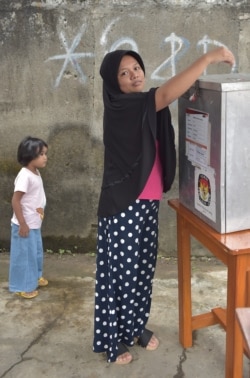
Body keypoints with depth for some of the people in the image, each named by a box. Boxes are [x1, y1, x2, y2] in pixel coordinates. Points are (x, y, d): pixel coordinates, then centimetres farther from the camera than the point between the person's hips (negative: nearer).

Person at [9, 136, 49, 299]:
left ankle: (35, 277, 41)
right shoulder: (25, 176, -24)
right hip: (25, 225, -9)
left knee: (36, 252, 23)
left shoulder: (36, 173, 4)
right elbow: (15, 201, -24)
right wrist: (22, 224, -22)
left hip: (35, 224, 9)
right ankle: (23, 286, 19)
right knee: (24, 255, 4)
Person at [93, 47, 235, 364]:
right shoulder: (121, 107, -18)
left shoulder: (145, 108, 9)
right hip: (123, 206, -8)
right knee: (120, 270, 4)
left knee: (142, 267, 17)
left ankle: (136, 326, 35)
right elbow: (167, 94, -31)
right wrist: (208, 57, -30)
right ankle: (112, 338, 20)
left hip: (147, 203, 8)